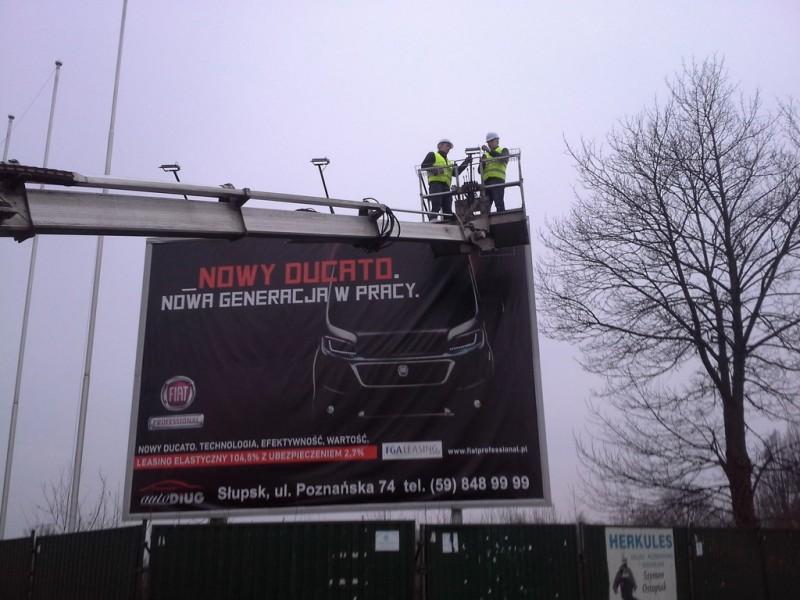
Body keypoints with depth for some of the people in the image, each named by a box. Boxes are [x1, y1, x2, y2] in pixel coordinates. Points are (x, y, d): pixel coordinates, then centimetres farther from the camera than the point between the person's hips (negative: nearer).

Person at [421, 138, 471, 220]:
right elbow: (423, 165, 3)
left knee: (448, 209, -3)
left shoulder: (449, 161, 35)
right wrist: (433, 169, -15)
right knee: (436, 206, -23)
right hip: (435, 183, -7)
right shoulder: (433, 155, 17)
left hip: (446, 186, 7)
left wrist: (465, 163, 12)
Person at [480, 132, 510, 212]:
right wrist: (482, 163, -2)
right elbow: (480, 171, 19)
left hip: (497, 180, -4)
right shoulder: (485, 155, 28)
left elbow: (502, 158, -9)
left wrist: (489, 151, -16)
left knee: (499, 203, -14)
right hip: (486, 182, 4)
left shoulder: (503, 150, 17)